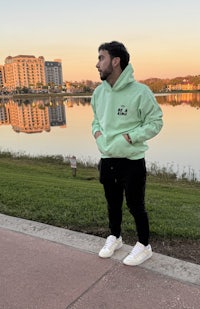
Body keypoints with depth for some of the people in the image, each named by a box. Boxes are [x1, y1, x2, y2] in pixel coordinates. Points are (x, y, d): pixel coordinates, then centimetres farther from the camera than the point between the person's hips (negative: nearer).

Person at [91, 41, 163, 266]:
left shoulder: (139, 91, -16)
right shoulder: (99, 92, 4)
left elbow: (155, 122, -10)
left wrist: (129, 137, -19)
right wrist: (96, 132, -3)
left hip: (132, 161, -5)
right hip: (107, 160, 6)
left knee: (135, 205, 7)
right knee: (113, 203, 21)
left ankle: (144, 246, 30)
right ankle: (114, 237, 43)